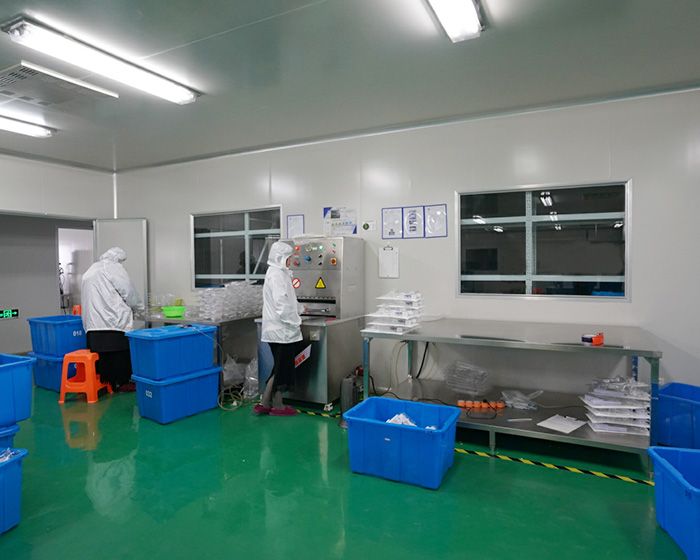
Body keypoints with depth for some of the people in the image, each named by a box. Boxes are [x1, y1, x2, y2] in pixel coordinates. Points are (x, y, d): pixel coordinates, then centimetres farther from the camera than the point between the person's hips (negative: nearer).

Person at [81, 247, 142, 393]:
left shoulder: (90, 271, 21)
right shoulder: (114, 268, -3)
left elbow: (87, 298, 24)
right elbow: (129, 292, -3)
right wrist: (136, 306, 16)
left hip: (93, 323, 7)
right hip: (115, 321, -7)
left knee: (101, 353, 10)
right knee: (120, 353, 2)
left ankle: (104, 382, 16)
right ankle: (122, 382, 7)